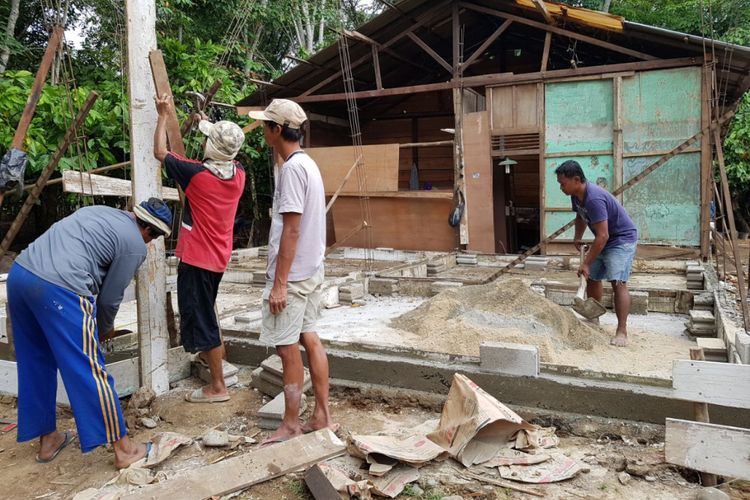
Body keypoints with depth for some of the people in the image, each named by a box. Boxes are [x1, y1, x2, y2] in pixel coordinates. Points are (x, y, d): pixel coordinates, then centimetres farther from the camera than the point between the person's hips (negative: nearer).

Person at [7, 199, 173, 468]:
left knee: (36, 365, 20)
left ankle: (47, 439, 34)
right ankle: (123, 448, 10)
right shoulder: (135, 245, 2)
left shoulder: (99, 211, 24)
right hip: (59, 288, -8)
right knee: (90, 371, 0)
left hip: (19, 272, 8)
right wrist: (105, 328, 27)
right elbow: (110, 298, 4)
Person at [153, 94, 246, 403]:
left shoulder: (197, 174, -20)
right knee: (205, 310, 29)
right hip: (219, 257, 8)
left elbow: (160, 153, -5)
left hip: (196, 258, -7)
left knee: (202, 318, -1)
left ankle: (218, 387, 4)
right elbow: (225, 153, 22)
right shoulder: (239, 174, -3)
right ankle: (209, 355, 47)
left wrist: (163, 116, 6)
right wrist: (208, 124, 26)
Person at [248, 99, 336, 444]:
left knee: (287, 348, 0)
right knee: (309, 340, 13)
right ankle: (322, 416, 21)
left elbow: (291, 229, -21)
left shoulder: (292, 168, -17)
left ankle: (291, 426, 12)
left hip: (292, 275, -9)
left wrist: (279, 283, -20)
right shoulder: (308, 163, 13)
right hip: (312, 271, 9)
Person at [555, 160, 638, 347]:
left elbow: (603, 236, -32)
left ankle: (622, 331, -18)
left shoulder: (594, 198, -33)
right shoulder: (576, 195, -4)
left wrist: (586, 263, -27)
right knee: (592, 278, 14)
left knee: (618, 282, -20)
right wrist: (577, 237, 4)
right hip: (604, 240, 10)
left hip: (622, 239, -10)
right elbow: (581, 217, 18)